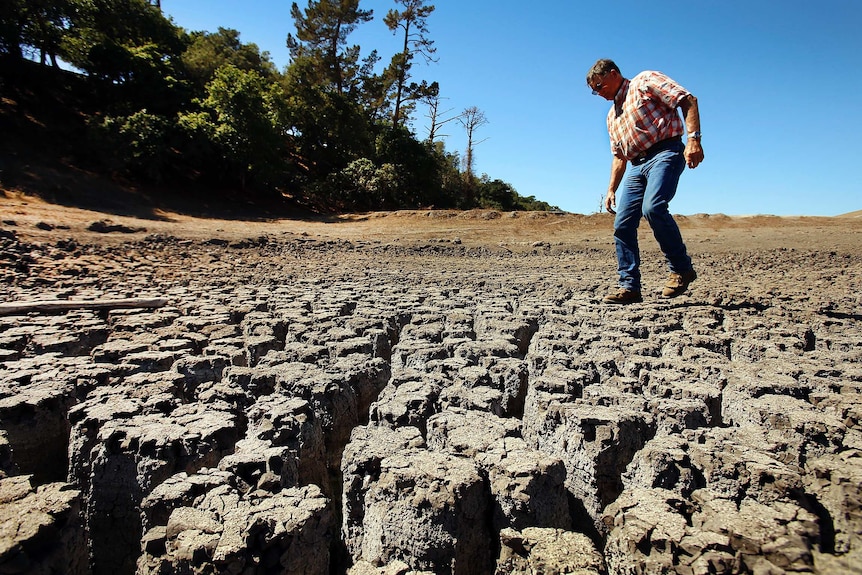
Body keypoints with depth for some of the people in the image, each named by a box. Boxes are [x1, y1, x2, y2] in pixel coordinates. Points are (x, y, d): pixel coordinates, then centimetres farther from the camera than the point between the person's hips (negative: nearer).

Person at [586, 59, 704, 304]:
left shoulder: (646, 81, 5)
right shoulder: (612, 115, 27)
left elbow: (688, 100, -6)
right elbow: (619, 156, 27)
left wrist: (693, 138, -20)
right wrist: (611, 189, 16)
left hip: (665, 153, -7)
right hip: (637, 165, 8)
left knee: (653, 207, -29)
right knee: (622, 224, -5)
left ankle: (681, 269, -12)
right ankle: (629, 287, -1)